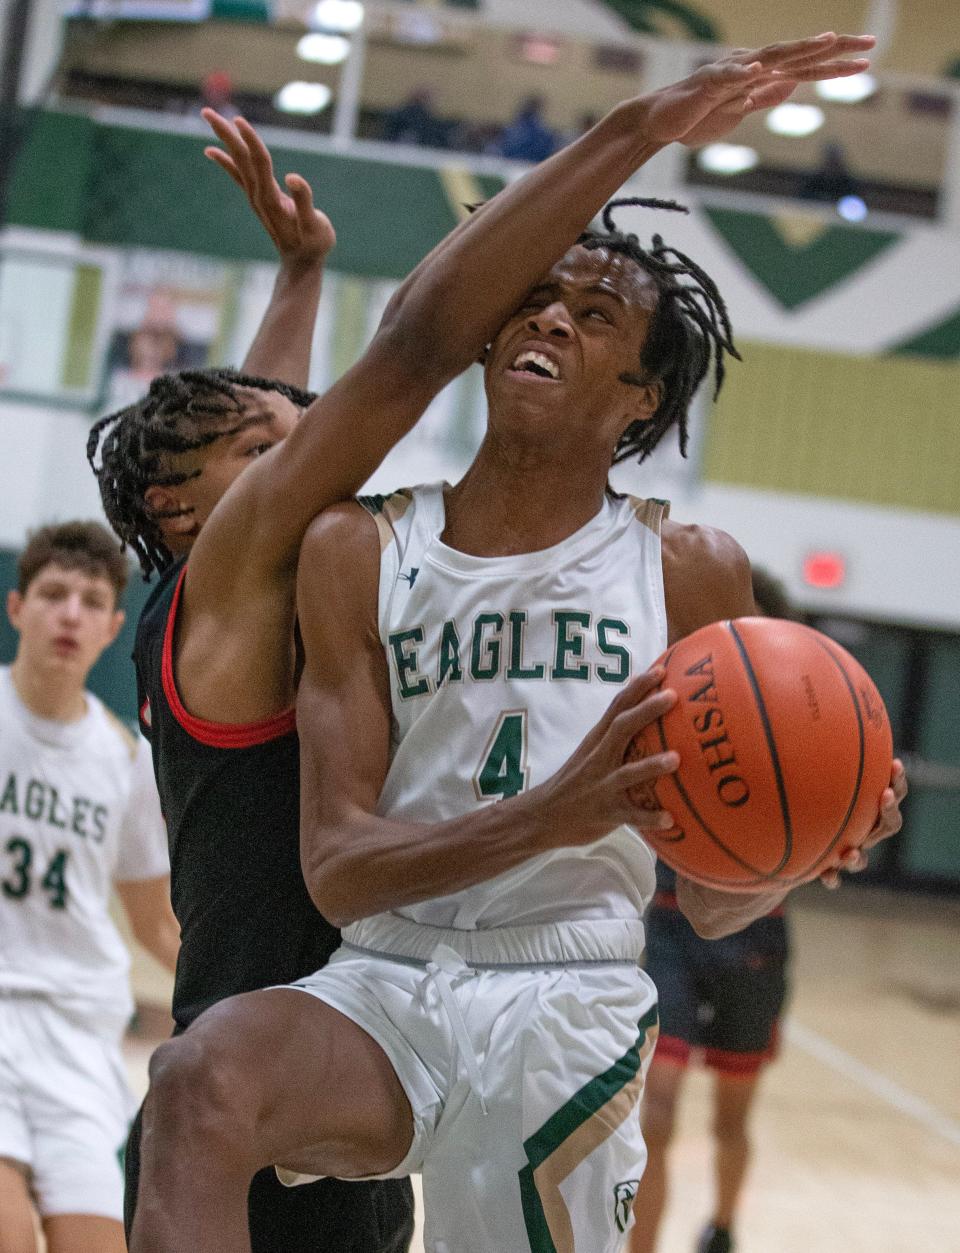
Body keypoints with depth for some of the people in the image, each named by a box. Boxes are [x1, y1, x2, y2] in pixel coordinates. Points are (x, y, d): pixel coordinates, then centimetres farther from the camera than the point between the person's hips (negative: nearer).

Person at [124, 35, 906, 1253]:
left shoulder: (694, 574, 5)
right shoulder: (358, 551, 3)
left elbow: (708, 901, 9)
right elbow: (336, 868, -6)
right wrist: (553, 816, -24)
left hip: (570, 1007, 1)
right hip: (383, 984, 0)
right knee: (198, 1084, -32)